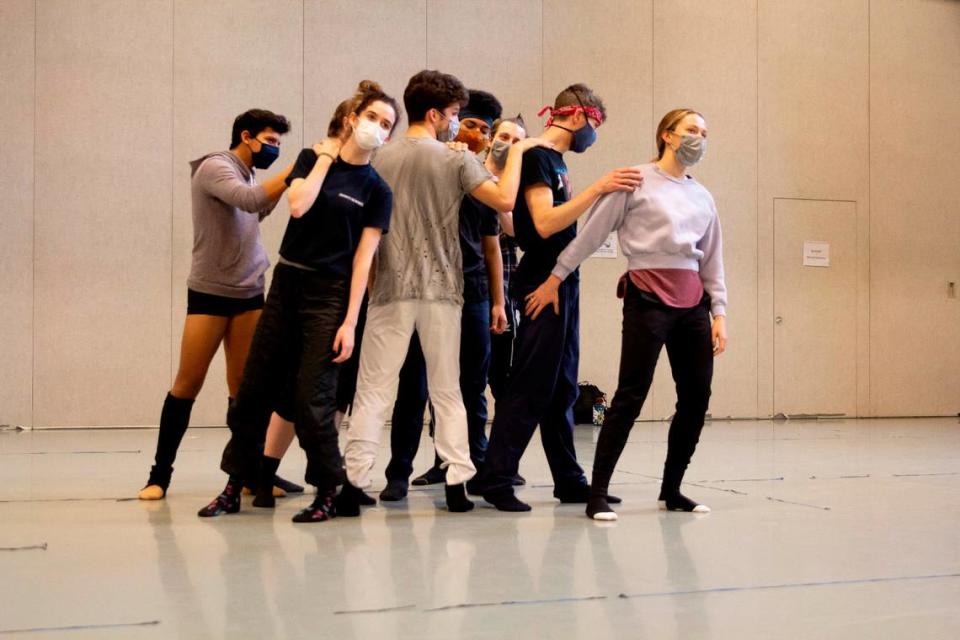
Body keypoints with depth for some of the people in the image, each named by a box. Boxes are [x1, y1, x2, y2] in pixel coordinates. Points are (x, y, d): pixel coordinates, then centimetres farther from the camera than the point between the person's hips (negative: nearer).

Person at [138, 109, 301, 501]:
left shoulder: (248, 175, 15)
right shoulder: (215, 167, -9)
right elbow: (250, 200, -25)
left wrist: (288, 179, 7)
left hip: (250, 294, 6)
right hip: (210, 293, -6)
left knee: (244, 386, 2)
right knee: (188, 383, -2)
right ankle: (160, 474, 8)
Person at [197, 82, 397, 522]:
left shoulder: (376, 190, -1)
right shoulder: (313, 158, 6)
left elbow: (363, 258, -7)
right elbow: (298, 205, -13)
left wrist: (350, 322, -13)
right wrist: (324, 160, -5)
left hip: (330, 295, -3)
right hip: (287, 284, 4)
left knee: (311, 396, -7)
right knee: (255, 387, 7)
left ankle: (327, 494, 8)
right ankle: (234, 486, 20)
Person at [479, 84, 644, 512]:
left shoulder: (556, 161, 17)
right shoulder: (537, 158, -11)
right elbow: (544, 223, -24)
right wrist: (597, 189, -27)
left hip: (563, 284, 10)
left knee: (561, 389, 12)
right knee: (529, 388, -8)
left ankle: (568, 481, 18)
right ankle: (497, 481, -2)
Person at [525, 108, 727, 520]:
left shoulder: (703, 197, 17)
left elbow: (712, 261, 18)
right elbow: (591, 233, 0)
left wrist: (719, 313, 11)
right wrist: (555, 278, -2)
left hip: (692, 302, 6)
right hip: (649, 297, -6)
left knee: (696, 396, 4)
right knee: (631, 395, -10)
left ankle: (671, 490, 18)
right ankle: (597, 494, -4)